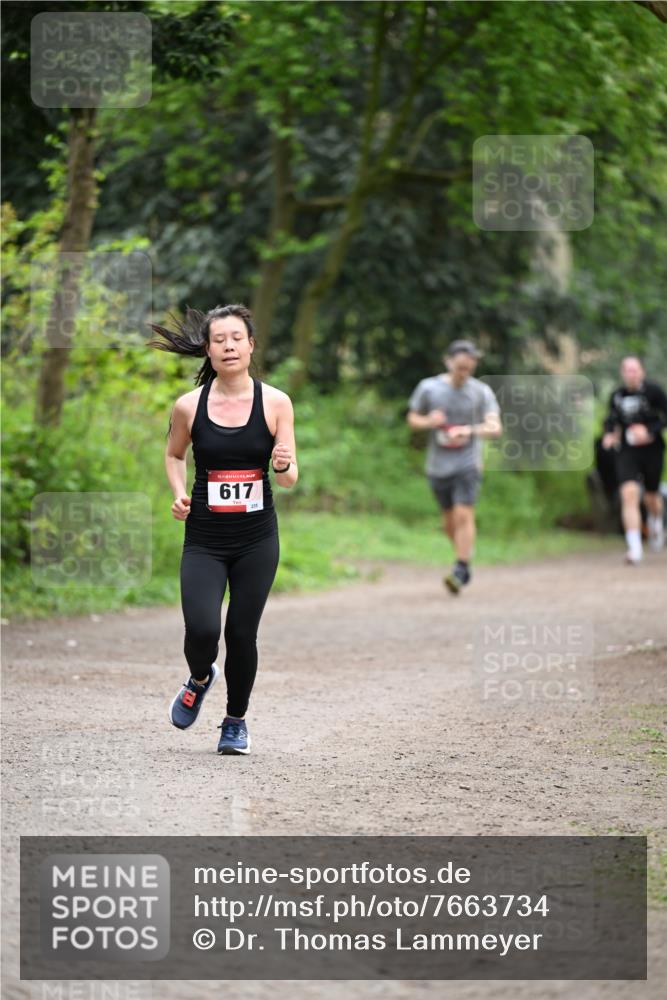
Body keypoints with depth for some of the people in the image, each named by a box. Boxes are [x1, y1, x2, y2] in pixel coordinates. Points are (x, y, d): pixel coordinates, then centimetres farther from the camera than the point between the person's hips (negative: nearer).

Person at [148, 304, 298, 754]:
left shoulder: (275, 403, -4)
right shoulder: (188, 406, -3)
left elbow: (290, 478, -1)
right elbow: (174, 455, 16)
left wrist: (283, 465, -23)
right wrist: (179, 494, -1)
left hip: (257, 541, 0)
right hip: (204, 540, 0)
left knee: (242, 634, 4)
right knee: (202, 630, -16)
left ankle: (236, 721, 28)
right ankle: (199, 679, 21)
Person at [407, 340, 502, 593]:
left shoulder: (481, 392, -4)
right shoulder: (428, 387, -1)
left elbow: (495, 427, -11)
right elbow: (412, 418, 10)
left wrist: (470, 430, -29)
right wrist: (429, 422, -13)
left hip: (467, 464, -3)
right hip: (438, 465, 3)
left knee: (463, 515, -14)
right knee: (449, 520, 11)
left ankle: (460, 571, -13)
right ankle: (465, 559, 32)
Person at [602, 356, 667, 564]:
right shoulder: (616, 396, 4)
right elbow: (611, 419, 18)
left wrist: (649, 431, -19)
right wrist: (609, 434, -2)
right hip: (627, 451, 1)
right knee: (629, 494, -17)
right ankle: (634, 548, -19)